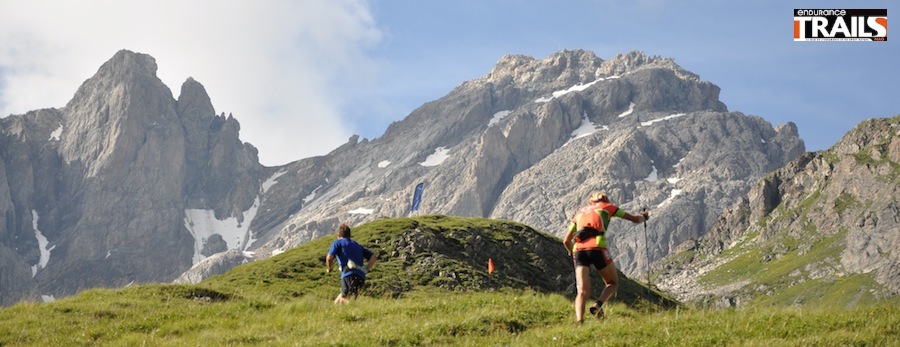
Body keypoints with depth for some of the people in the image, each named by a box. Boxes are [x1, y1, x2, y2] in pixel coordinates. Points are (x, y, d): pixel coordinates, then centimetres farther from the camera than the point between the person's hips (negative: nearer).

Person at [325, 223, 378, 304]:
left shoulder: (337, 243, 13)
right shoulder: (357, 245, 30)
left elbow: (329, 258, -4)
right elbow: (374, 256, 20)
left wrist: (329, 269, 15)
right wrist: (365, 270, 16)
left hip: (348, 275, -7)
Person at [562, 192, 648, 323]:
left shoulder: (580, 212, 31)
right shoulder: (607, 207, 22)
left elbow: (566, 241, 30)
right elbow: (635, 219, 28)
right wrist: (644, 216, 50)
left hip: (579, 250, 3)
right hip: (597, 248, -3)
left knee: (583, 292, 0)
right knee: (613, 283, 16)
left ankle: (579, 321, -24)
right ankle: (598, 305, -11)